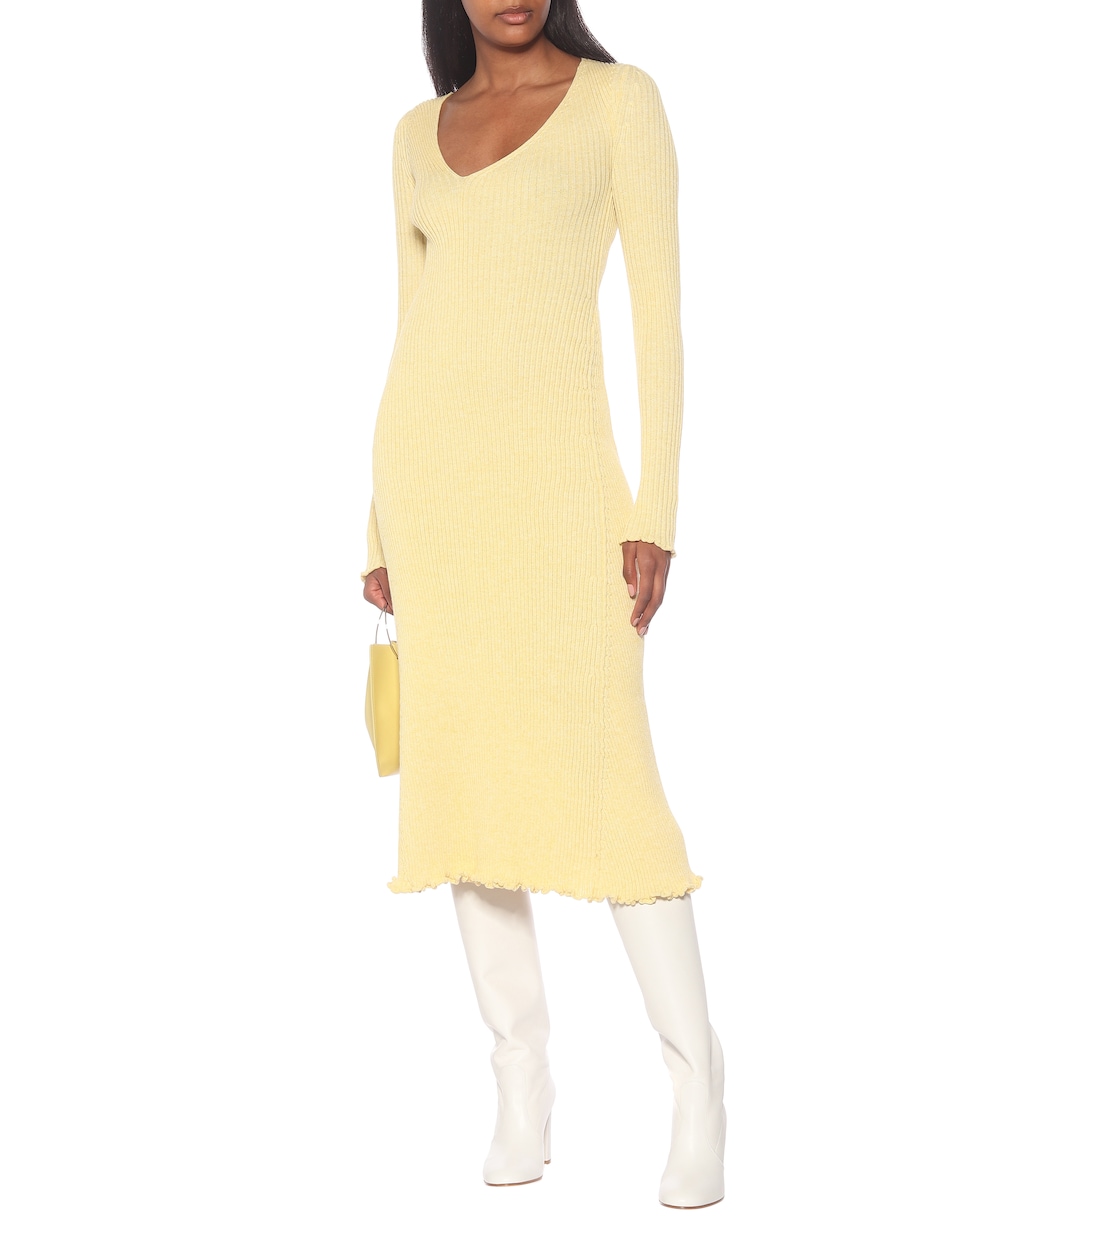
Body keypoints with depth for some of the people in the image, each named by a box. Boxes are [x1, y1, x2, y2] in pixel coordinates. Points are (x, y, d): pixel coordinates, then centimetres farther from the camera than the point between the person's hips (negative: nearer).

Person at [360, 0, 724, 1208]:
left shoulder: (620, 98, 1)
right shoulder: (420, 133, 15)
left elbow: (659, 314, -4)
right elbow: (414, 331, 16)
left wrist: (655, 511, -12)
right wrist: (384, 526, 11)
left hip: (553, 461, -4)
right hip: (430, 466, 5)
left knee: (599, 775, -11)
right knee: (463, 771, 2)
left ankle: (695, 1085, 1)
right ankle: (523, 1087, 11)